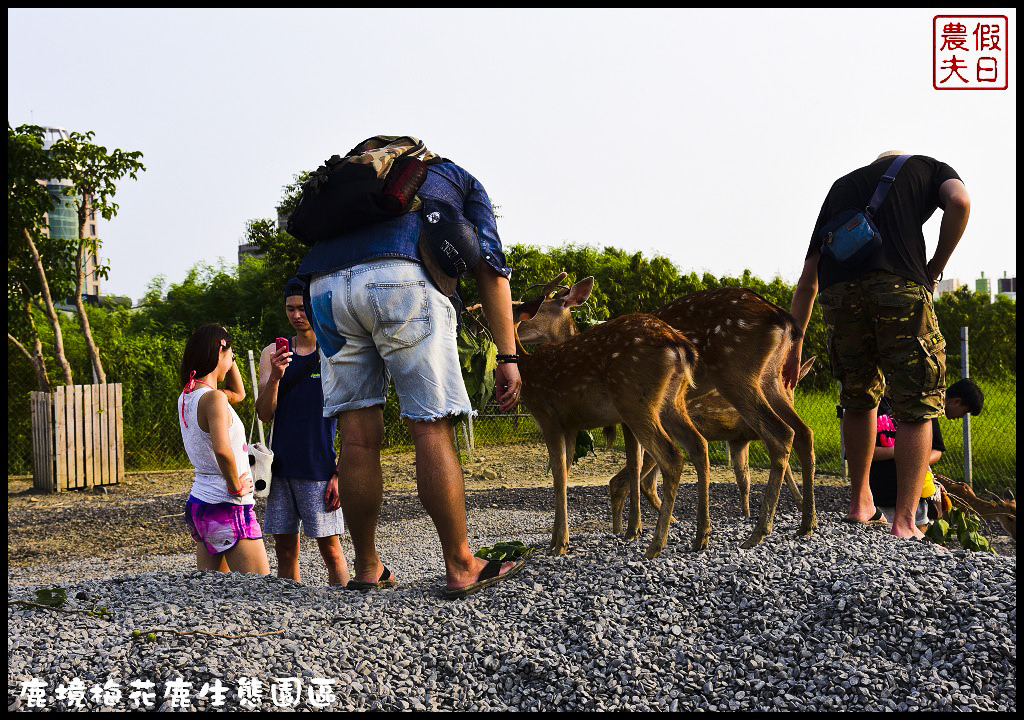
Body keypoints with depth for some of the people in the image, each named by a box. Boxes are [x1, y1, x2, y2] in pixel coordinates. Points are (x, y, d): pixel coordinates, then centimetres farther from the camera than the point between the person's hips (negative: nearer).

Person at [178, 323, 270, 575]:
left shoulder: (186, 397, 10)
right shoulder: (213, 398, -18)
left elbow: (238, 394, 28)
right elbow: (222, 450, -34)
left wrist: (228, 359, 16)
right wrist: (236, 486, -18)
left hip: (198, 502, 9)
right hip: (227, 507, -9)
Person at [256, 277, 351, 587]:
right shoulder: (272, 353, 9)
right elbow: (265, 414, 4)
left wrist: (341, 473, -10)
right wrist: (274, 377, -15)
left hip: (321, 468, -4)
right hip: (282, 466, 4)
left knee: (330, 548, 0)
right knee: (285, 549, 9)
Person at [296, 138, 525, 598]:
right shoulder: (461, 181, 31)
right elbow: (490, 267, 15)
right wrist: (508, 357, 11)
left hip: (325, 284, 5)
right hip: (400, 277, -4)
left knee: (357, 434, 8)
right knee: (433, 427, -1)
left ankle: (367, 570, 16)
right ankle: (460, 568, 4)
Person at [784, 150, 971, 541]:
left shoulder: (841, 185, 35)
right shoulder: (929, 167, 27)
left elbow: (808, 277, 30)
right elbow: (959, 202, 0)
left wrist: (794, 345, 31)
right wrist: (936, 268, 11)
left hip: (838, 292, 4)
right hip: (901, 285, -3)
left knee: (858, 400, 22)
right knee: (917, 406, 3)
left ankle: (860, 502, 31)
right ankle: (905, 522, -3)